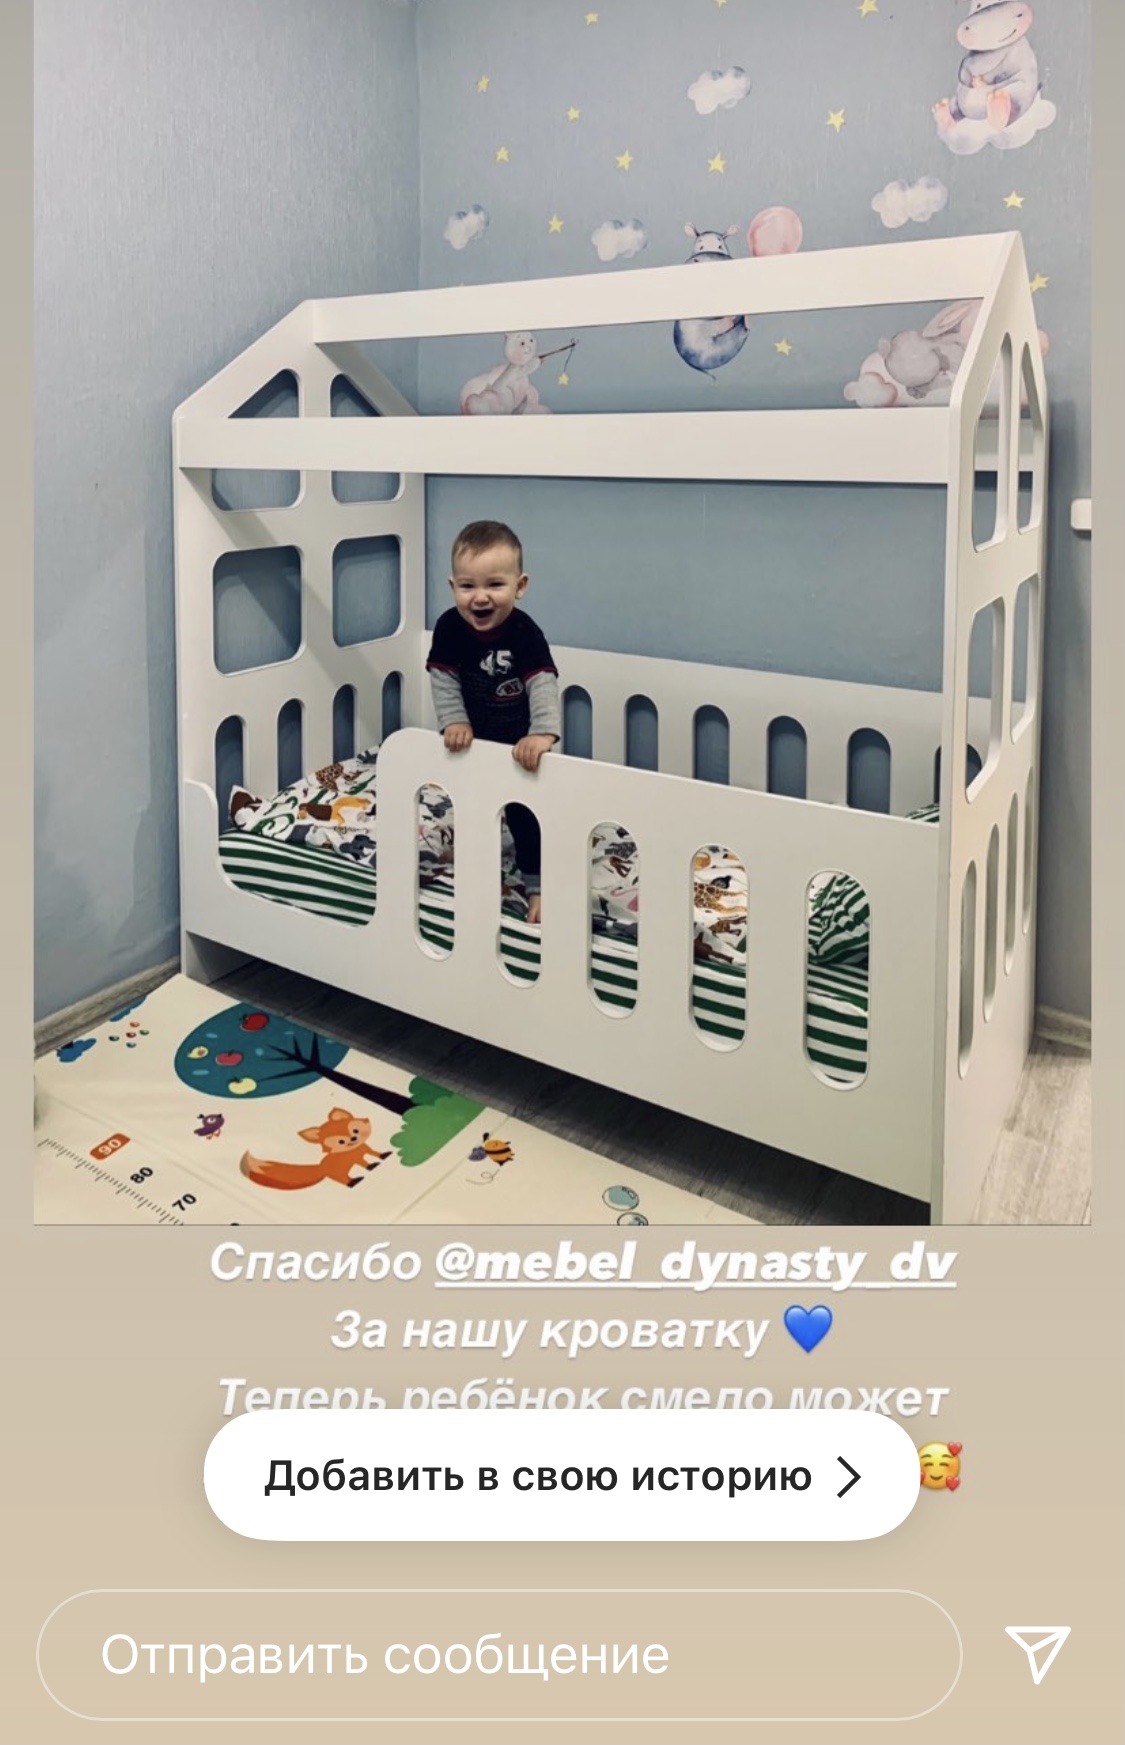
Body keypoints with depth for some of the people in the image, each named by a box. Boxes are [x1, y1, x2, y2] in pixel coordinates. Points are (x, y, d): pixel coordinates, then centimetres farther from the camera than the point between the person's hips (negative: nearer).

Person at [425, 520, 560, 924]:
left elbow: (543, 685, -28)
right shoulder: (449, 628, -15)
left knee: (528, 821, 4)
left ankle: (539, 886, 17)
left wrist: (543, 734, -39)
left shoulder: (525, 633, -24)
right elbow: (443, 680, -9)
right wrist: (454, 721, -21)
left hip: (520, 750, -4)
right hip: (472, 747, 4)